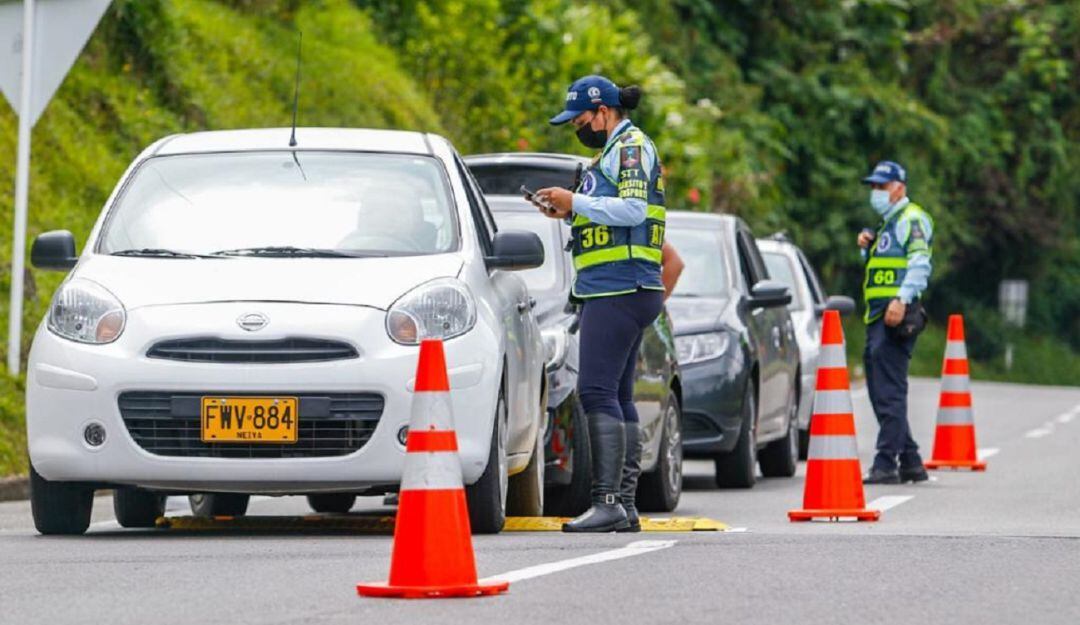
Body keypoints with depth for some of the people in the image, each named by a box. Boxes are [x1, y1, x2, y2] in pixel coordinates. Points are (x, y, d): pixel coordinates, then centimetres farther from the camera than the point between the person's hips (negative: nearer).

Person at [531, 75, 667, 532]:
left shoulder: (632, 146, -7)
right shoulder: (613, 152, 23)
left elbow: (633, 209, -19)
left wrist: (576, 202, -13)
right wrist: (569, 213, 15)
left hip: (619, 288, -11)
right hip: (612, 289, 11)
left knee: (597, 391, -16)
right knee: (617, 396, 10)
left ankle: (607, 503, -22)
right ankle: (625, 506, 11)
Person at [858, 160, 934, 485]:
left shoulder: (911, 219, -6)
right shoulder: (887, 224, 25)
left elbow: (919, 263, -18)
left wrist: (901, 300, -29)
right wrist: (867, 247, 13)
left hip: (897, 315, -11)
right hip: (878, 316, 11)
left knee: (889, 391, -14)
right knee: (880, 391, 12)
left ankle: (886, 464, -17)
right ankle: (910, 462, 17)